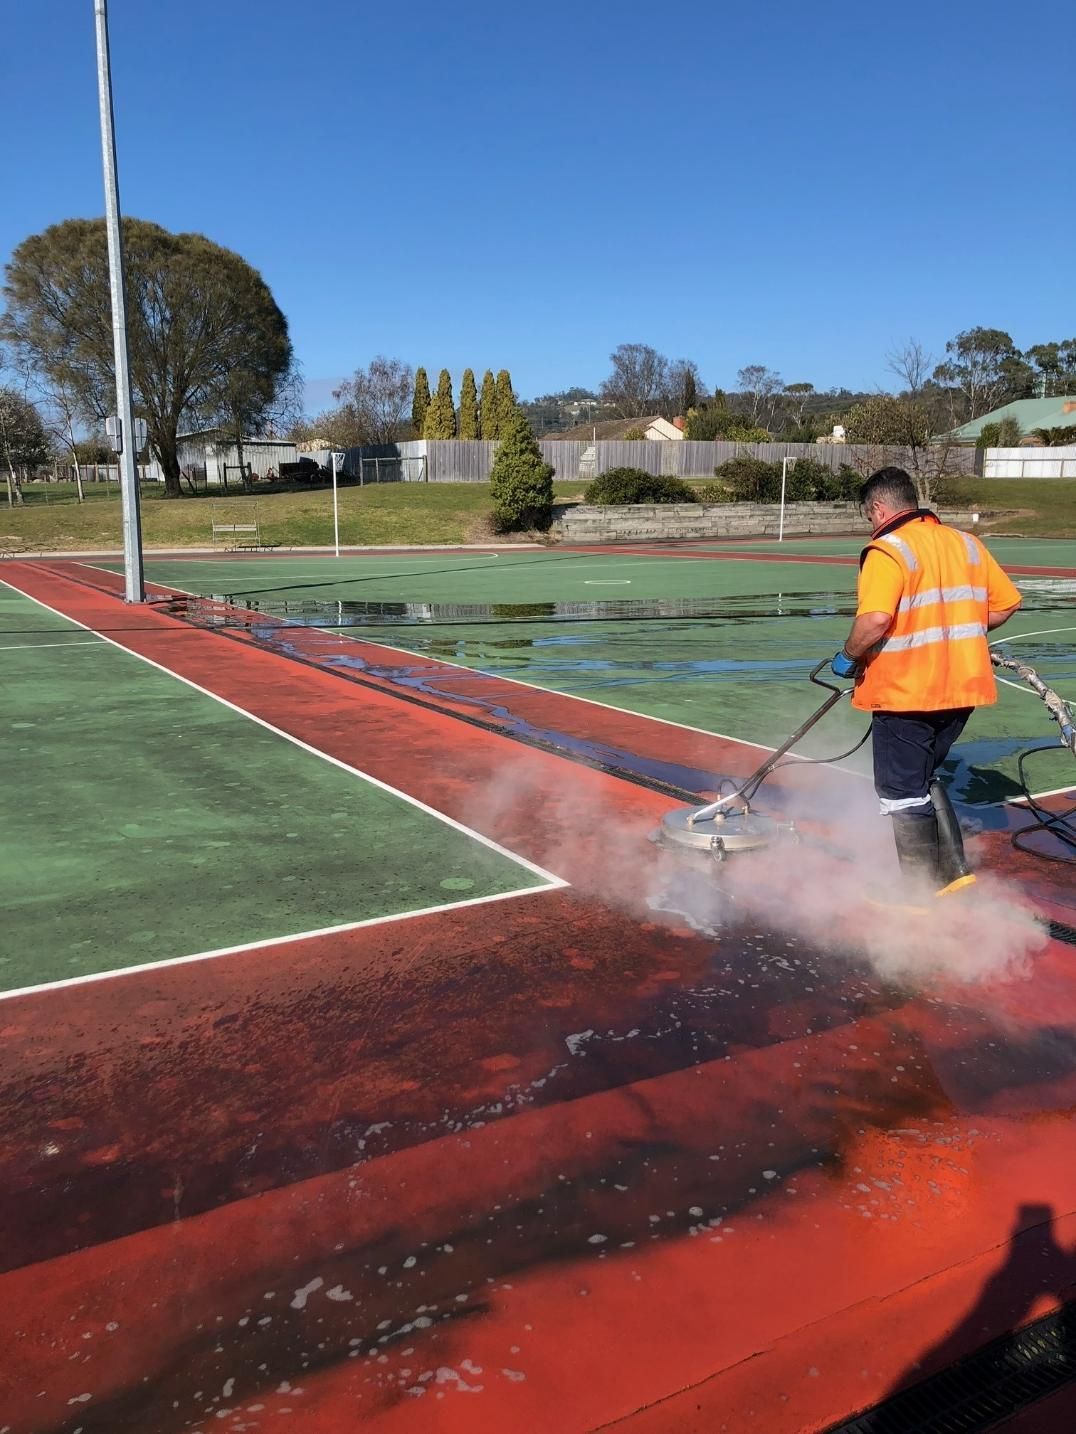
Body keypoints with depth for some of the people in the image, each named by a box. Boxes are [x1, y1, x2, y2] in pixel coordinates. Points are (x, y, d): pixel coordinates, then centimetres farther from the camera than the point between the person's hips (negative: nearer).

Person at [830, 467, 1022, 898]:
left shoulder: (887, 551, -14)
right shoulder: (967, 543, 9)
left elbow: (875, 621, -27)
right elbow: (1006, 605, 12)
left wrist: (848, 656, -9)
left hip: (905, 692, -8)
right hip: (962, 687, 8)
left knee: (901, 791, 5)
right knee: (923, 778, 23)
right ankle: (952, 871, 25)